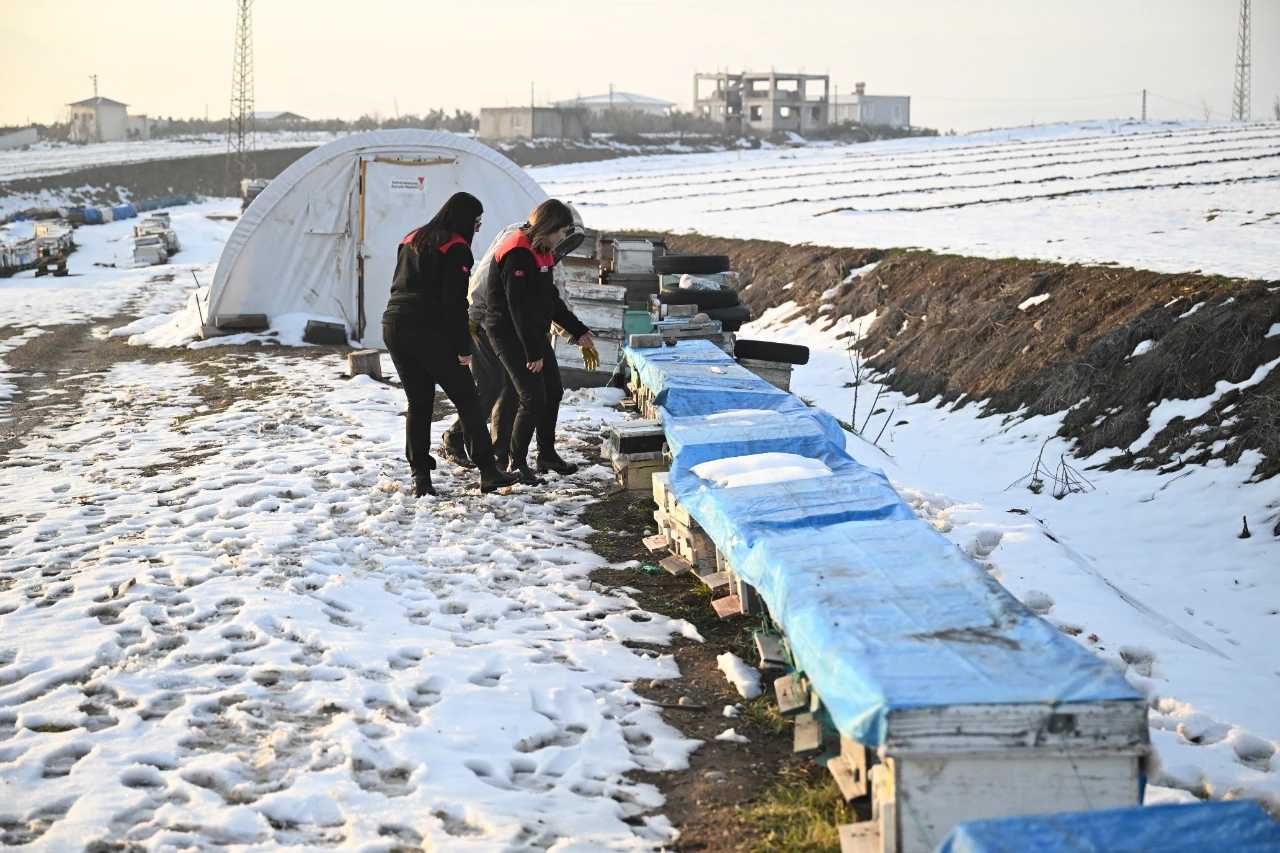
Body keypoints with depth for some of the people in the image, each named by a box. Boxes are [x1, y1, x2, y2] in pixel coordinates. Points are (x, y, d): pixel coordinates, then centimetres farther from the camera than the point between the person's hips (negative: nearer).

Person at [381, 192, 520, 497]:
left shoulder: (412, 240, 20)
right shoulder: (456, 249, -4)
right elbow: (454, 302, -10)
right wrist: (463, 348, -7)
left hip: (394, 326, 7)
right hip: (429, 331, -7)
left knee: (418, 404, 12)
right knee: (466, 399, 1)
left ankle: (420, 476, 7)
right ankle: (487, 470, -3)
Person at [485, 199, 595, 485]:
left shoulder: (541, 252, 10)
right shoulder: (517, 255, -21)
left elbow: (551, 299, 21)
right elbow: (518, 306, -25)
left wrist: (578, 330, 21)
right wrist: (533, 352, -25)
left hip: (534, 332, 10)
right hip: (509, 333, -10)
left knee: (553, 391, 13)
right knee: (533, 397, -14)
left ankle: (547, 455, 26)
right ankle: (517, 463, -2)